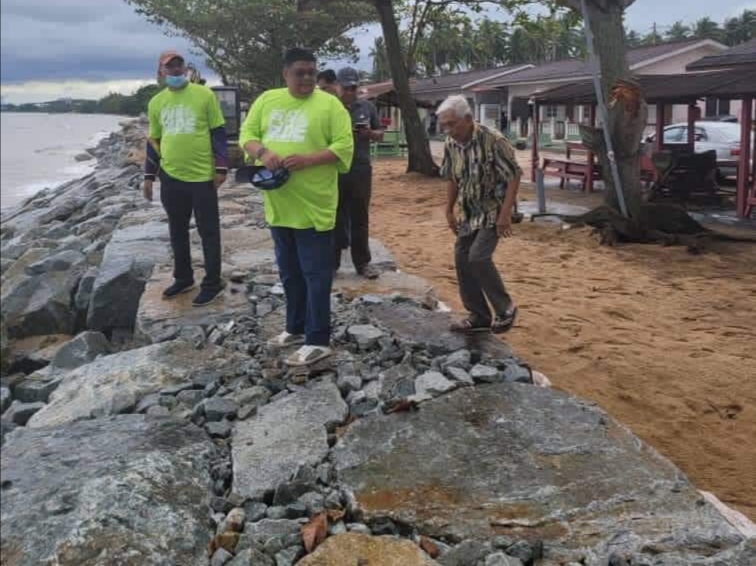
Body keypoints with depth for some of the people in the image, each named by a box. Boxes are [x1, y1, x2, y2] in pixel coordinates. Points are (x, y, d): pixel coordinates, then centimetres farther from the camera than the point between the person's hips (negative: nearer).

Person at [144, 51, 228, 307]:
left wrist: (221, 167, -8)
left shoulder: (204, 95, -4)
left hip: (202, 176, -4)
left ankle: (212, 284, 13)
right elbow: (153, 141, 16)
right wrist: (149, 175, 13)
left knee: (208, 231, 3)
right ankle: (183, 278, 29)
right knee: (177, 231, 15)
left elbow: (218, 132, -2)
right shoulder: (156, 102, 8)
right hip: (170, 177, 5)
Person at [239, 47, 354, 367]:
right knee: (290, 272, 17)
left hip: (312, 205, -5)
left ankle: (318, 340, 5)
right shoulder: (267, 100, 10)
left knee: (315, 274, -1)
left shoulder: (329, 105, -4)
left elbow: (344, 147, -9)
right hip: (278, 204, 5)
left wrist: (308, 159, -22)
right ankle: (296, 328, 31)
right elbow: (247, 134, 9)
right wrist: (262, 152, -13)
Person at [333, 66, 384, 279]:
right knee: (336, 218, 4)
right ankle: (331, 262, 11)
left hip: (361, 170, 2)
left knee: (360, 218, 8)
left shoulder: (367, 107, 8)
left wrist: (370, 133, -8)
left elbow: (380, 135, 13)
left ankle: (362, 262, 16)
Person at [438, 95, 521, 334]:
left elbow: (513, 177, -20)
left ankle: (505, 308, 0)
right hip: (470, 212, 7)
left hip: (494, 209, -7)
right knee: (461, 259, 2)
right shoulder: (450, 145, -3)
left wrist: (505, 214, -23)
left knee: (478, 257, -19)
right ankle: (479, 316, 14)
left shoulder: (493, 140, -23)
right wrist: (449, 211, 11)